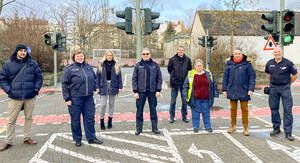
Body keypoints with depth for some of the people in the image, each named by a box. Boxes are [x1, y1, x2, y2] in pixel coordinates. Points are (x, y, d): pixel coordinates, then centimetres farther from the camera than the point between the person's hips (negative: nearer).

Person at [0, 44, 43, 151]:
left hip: (30, 97, 2)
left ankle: (27, 137, 26)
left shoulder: (33, 63, 6)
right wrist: (9, 90, -6)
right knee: (11, 120, 3)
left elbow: (39, 77, 11)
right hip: (15, 97, -1)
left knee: (29, 117, 11)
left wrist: (36, 88, -1)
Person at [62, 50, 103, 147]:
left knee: (90, 118, 7)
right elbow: (64, 84, -4)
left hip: (89, 98, 4)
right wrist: (67, 98, -9)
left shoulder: (89, 67, 11)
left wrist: (95, 88, 9)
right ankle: (77, 139, 21)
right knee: (75, 119, 6)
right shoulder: (70, 69, -3)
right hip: (75, 98, -4)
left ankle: (91, 137, 19)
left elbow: (94, 79, 23)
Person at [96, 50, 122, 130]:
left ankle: (110, 120, 24)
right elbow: (98, 76, 2)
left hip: (113, 86, 2)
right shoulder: (101, 65, 1)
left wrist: (120, 87, -2)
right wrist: (97, 87, -4)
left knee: (112, 104, 11)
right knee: (103, 104, -5)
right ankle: (102, 120, 12)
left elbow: (119, 76, 4)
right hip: (104, 86, -1)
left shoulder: (116, 65, 4)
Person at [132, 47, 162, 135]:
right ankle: (139, 128, 18)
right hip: (141, 91, 0)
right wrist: (135, 91, -5)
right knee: (139, 110, 6)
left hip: (152, 91, 0)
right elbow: (134, 79, 1)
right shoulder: (138, 65, 2)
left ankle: (154, 127, 21)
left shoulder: (155, 65, 3)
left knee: (153, 110, 9)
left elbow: (159, 78, 4)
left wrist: (158, 90, -3)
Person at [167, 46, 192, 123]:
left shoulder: (187, 59, 1)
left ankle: (184, 116, 21)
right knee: (173, 101, 5)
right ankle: (172, 117, 15)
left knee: (184, 101, 9)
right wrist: (173, 76, 6)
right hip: (174, 83, -1)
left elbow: (190, 69, 11)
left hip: (184, 83, 1)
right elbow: (169, 69, 9)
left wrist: (185, 76, 4)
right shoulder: (172, 59, -2)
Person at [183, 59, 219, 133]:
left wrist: (215, 93, 9)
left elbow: (214, 85, 12)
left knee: (206, 113, 9)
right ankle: (196, 127, 18)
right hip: (195, 99, -1)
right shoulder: (190, 74, -1)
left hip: (206, 99, 2)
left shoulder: (208, 74, 5)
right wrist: (186, 95, -2)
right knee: (195, 113, 5)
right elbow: (186, 85, 4)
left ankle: (208, 127, 22)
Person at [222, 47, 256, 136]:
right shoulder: (229, 64, 4)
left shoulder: (247, 63, -3)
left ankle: (245, 128, 16)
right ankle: (233, 126, 27)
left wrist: (251, 89, -10)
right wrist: (224, 89, 4)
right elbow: (225, 77, 6)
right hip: (232, 91, 2)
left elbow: (252, 76, -3)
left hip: (243, 91, -2)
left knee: (244, 109, 5)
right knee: (233, 108, 12)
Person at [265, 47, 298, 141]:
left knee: (287, 110, -3)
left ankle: (288, 132, 2)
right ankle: (276, 128, 26)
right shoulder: (269, 63, 4)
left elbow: (295, 74, 3)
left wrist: (288, 83, 6)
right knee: (274, 109, 10)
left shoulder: (288, 63, -7)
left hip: (285, 88, -3)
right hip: (273, 88, 4)